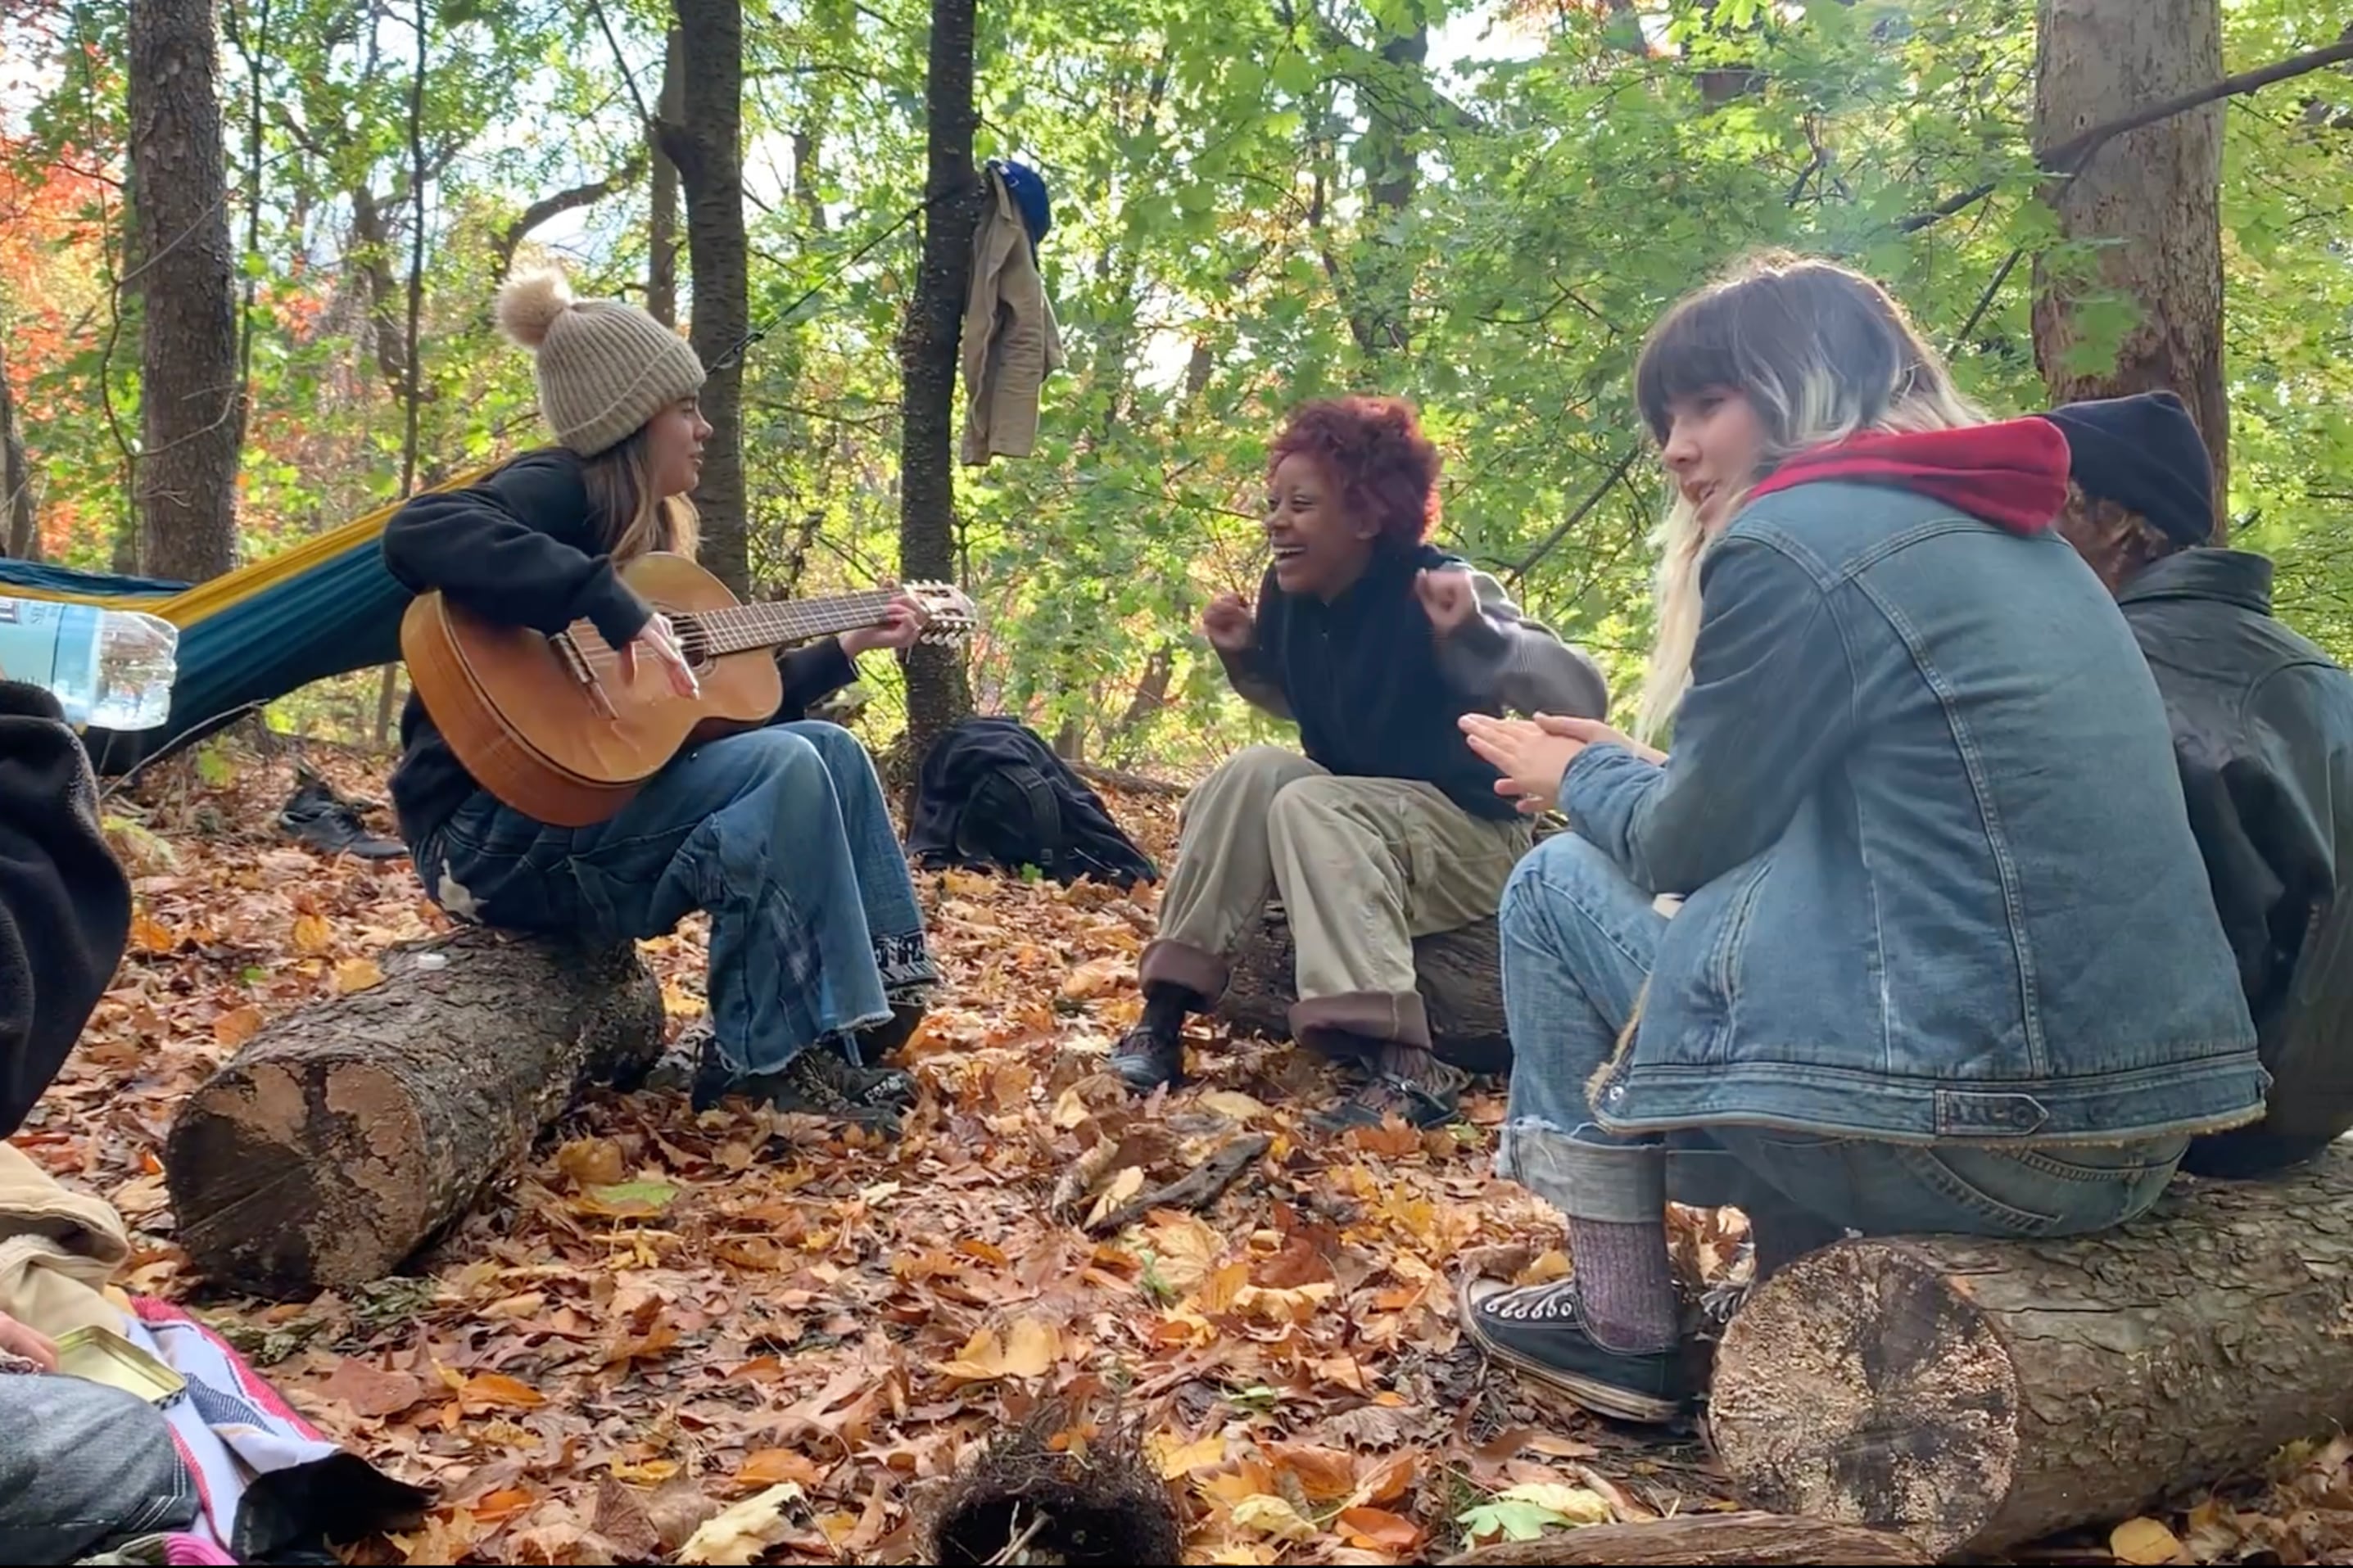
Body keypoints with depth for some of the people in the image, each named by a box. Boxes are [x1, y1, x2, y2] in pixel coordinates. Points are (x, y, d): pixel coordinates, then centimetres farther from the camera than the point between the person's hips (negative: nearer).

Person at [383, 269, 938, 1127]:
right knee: (784, 765, -22)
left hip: (597, 797, 9)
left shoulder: (648, 527, 17)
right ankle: (774, 1055, -16)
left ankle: (859, 1013, -1)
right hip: (498, 829, -9)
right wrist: (617, 611, -35)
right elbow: (419, 533, -33)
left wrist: (847, 647, 21)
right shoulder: (564, 488, -10)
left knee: (831, 748, 4)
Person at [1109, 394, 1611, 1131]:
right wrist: (1244, 656, 1)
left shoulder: (1436, 591, -21)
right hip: (1347, 823, 6)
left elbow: (1584, 698, -28)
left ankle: (1405, 1064, -39)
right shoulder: (1290, 596, -2)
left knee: (1309, 804, -29)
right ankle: (1166, 1011, -18)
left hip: (1471, 837, -6)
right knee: (1256, 772, -19)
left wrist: (1474, 633, -43)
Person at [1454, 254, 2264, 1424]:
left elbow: (1689, 847, -1)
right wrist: (1625, 766, 27)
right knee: (1734, 895, 29)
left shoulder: (1788, 535, -8)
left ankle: (1622, 1335, 14)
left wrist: (1578, 779, 20)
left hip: (1975, 1127, -9)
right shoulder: (2013, 536, 18)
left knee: (1560, 885, 9)